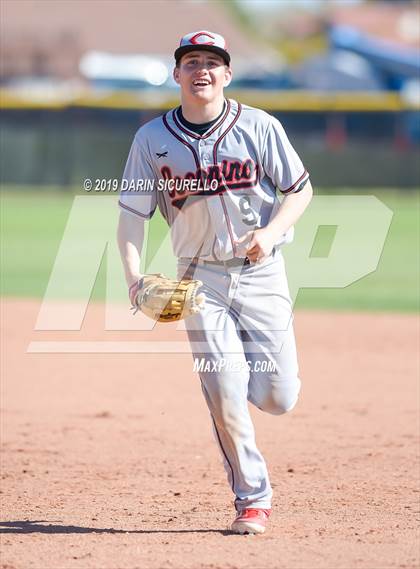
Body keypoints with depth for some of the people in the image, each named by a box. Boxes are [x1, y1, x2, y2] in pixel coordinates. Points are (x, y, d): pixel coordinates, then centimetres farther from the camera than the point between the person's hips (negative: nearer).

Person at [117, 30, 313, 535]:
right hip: (202, 279, 0)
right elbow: (131, 212, 0)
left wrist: (272, 232, -17)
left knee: (278, 399, -3)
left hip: (261, 272, 0)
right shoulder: (153, 138, -1)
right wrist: (133, 275, -15)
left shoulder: (258, 127, -3)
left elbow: (300, 189, 2)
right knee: (226, 396, -9)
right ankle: (252, 499, 6)